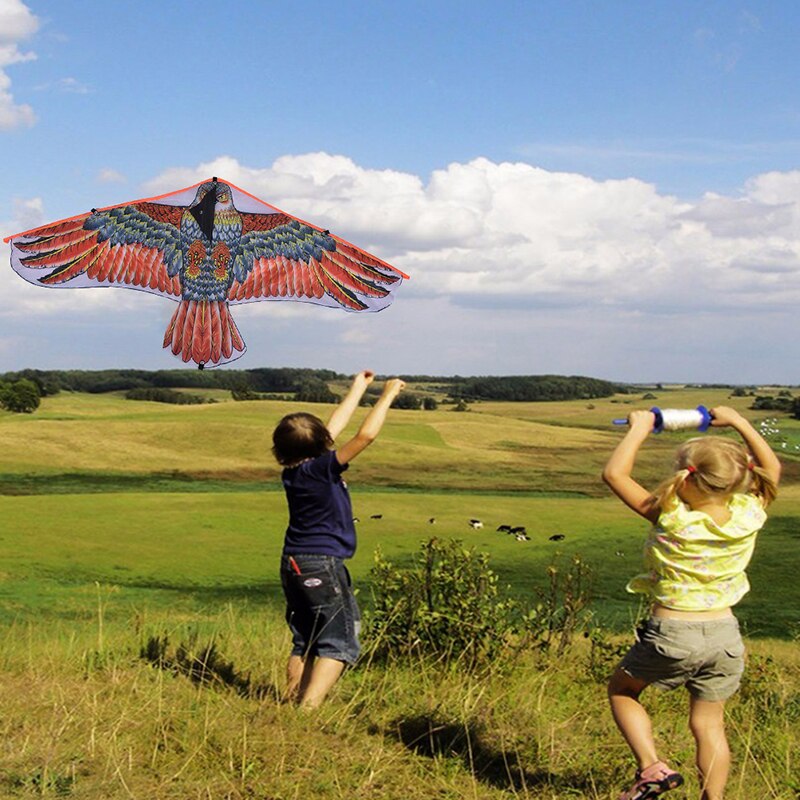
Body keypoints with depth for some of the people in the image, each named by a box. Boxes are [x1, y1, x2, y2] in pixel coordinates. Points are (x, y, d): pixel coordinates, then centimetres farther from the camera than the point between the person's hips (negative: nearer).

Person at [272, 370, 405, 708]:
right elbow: (366, 435, -20)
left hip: (293, 565, 9)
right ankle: (308, 710, -15)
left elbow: (335, 425, 17)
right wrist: (387, 395, -7)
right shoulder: (320, 468, -17)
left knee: (304, 643, 16)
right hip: (322, 566, -9)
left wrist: (358, 388, 26)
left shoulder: (294, 471, 5)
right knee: (340, 644, -4)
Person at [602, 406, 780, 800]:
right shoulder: (747, 517, -8)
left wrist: (640, 427, -4)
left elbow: (614, 473, -13)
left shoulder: (672, 517, -19)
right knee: (708, 724, 16)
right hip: (725, 635, 4)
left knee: (621, 690, 19)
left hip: (671, 633, -4)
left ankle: (651, 767, 4)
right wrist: (738, 422, 14)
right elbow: (771, 467, 12)